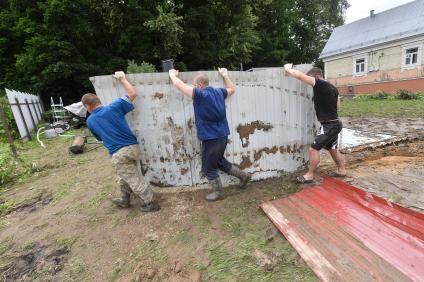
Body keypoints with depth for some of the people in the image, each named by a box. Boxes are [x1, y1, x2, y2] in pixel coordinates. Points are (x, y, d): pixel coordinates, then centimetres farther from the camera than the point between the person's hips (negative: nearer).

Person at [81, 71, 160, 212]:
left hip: (118, 154, -4)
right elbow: (133, 94, 2)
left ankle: (151, 203, 17)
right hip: (133, 147, 4)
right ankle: (124, 200, 43)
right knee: (126, 176, 24)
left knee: (134, 180, 8)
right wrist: (122, 78, 13)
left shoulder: (90, 121, 2)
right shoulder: (113, 107, -1)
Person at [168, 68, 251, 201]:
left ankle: (217, 192, 27)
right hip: (222, 135, 8)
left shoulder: (200, 94, -15)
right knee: (219, 161, 27)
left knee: (209, 168, 11)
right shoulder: (219, 92, 7)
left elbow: (179, 85, -8)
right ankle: (243, 175, 32)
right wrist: (225, 75, 37)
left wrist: (172, 74, 12)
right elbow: (231, 89, 28)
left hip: (211, 138, -8)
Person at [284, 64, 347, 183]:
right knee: (333, 148, 22)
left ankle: (309, 175, 6)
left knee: (314, 148, -4)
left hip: (329, 125, -9)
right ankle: (342, 170, 38)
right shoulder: (333, 88, 10)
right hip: (334, 123, 9)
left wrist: (288, 69, -2)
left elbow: (300, 76, -16)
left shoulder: (320, 84, -16)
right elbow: (337, 106, 17)